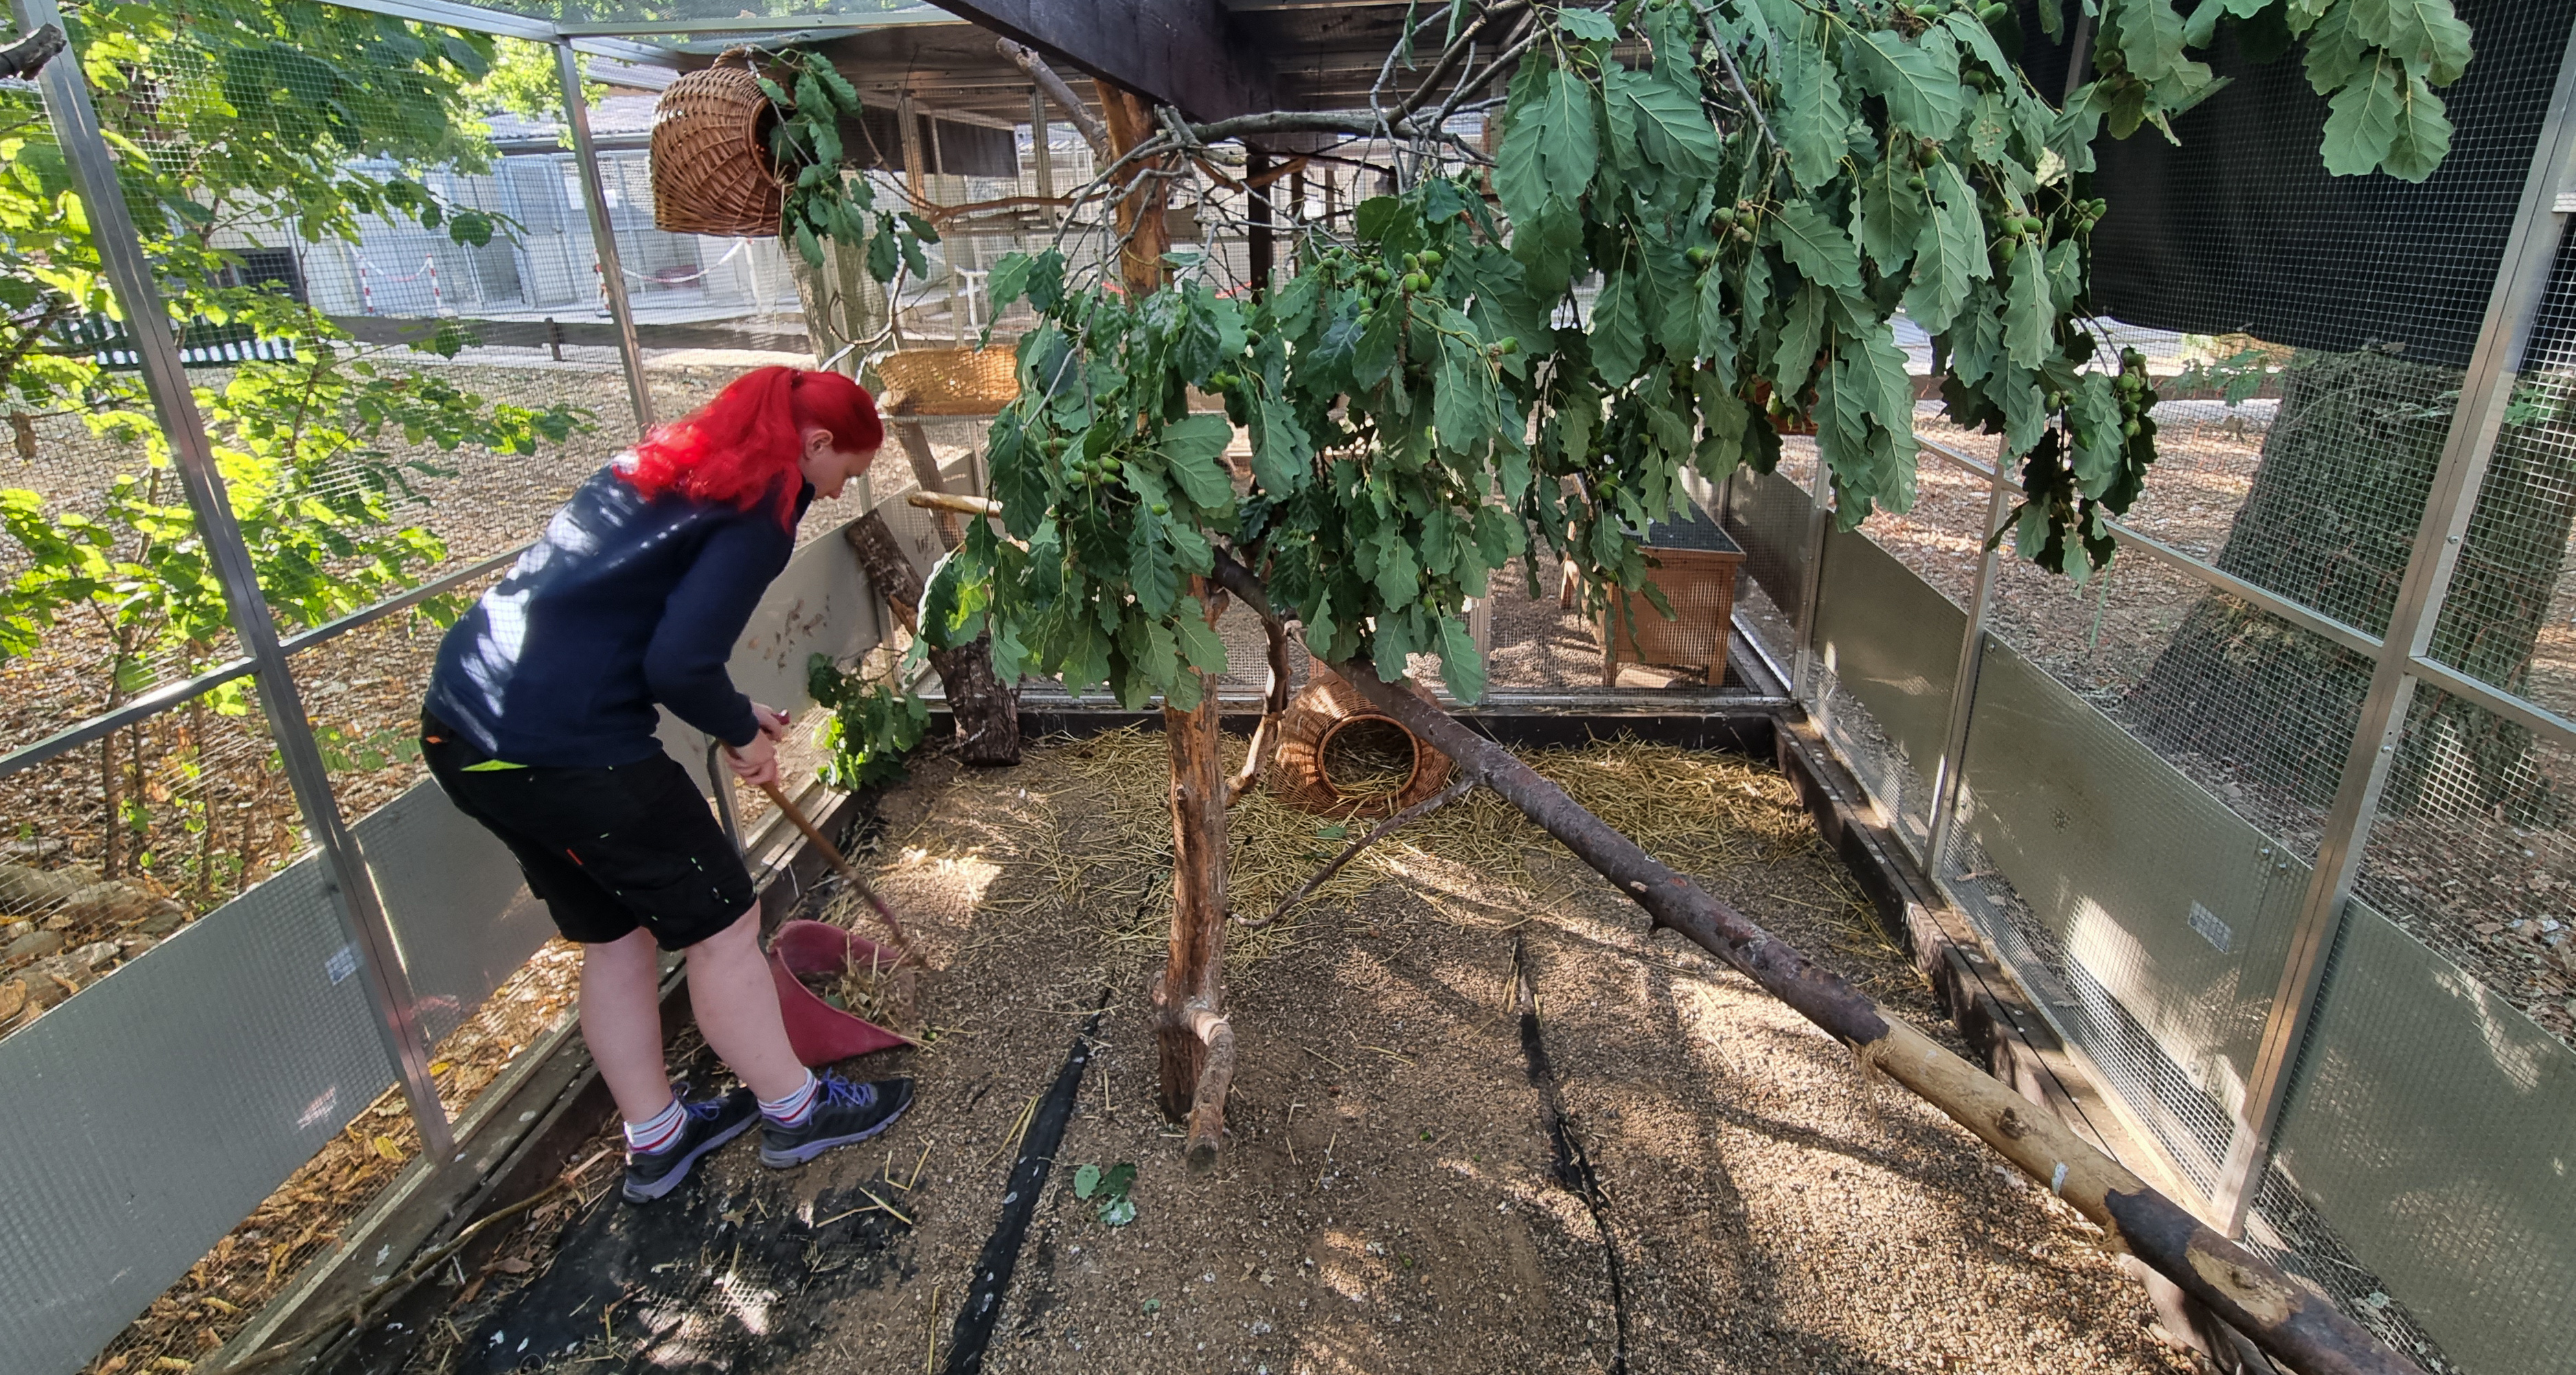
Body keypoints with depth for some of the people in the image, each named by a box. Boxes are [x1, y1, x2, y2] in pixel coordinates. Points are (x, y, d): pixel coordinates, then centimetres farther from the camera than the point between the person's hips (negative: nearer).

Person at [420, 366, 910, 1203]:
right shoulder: (760, 505, -11)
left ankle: (656, 1140, 37)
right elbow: (679, 662, -21)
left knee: (615, 933, 22)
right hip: (561, 746, -10)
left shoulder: (669, 463, 16)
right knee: (720, 924, 9)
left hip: (462, 721, 10)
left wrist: (732, 714, 16)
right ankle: (794, 1113, 27)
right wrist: (741, 732, -1)